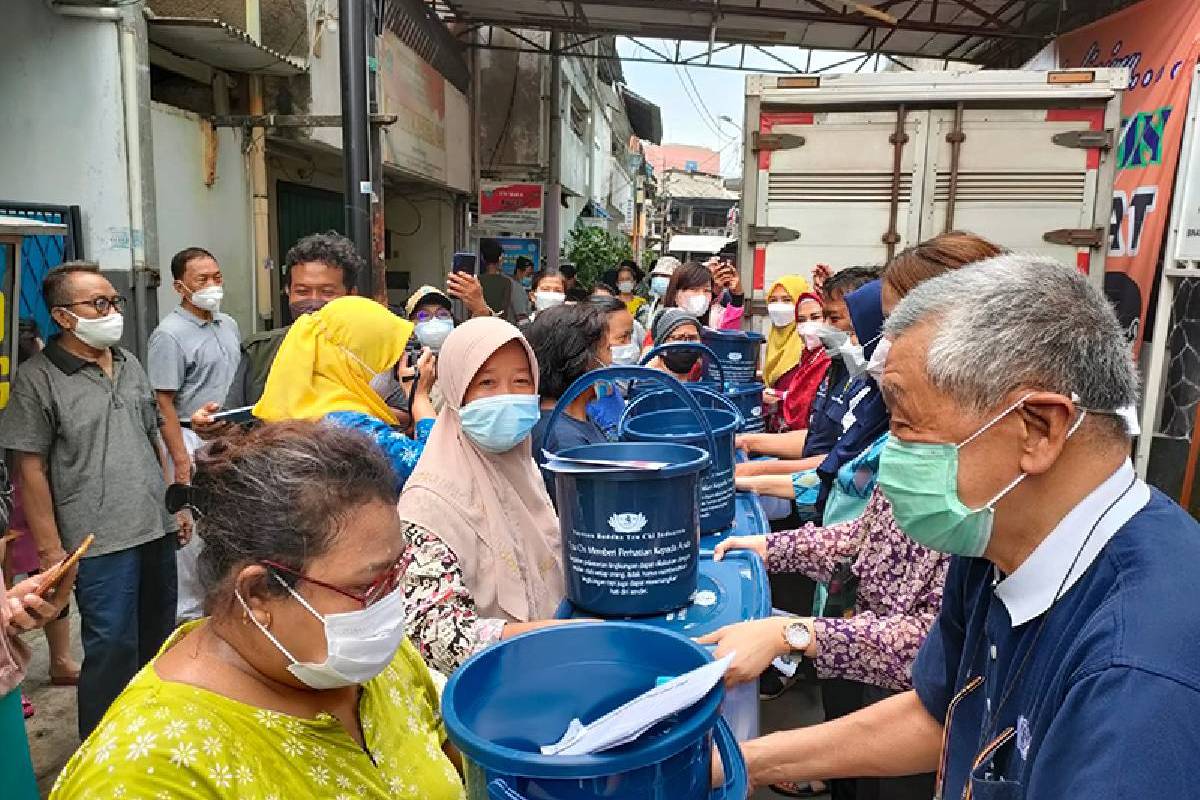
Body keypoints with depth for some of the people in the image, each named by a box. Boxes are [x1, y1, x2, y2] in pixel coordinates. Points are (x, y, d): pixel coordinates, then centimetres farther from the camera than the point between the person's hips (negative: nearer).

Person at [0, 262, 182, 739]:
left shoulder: (129, 364, 10)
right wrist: (50, 550, -11)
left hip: (157, 530, 6)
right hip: (101, 541, -6)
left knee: (158, 638, 17)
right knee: (112, 648, 0)